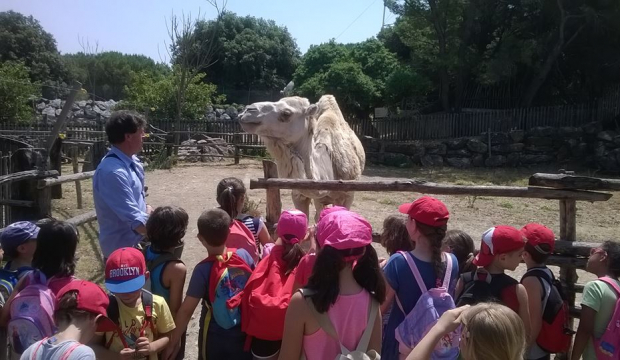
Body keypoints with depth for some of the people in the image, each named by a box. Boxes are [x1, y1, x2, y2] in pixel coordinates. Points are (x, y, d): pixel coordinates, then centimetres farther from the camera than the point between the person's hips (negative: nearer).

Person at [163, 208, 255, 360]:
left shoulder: (203, 269, -23)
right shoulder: (244, 255, -13)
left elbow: (186, 310, -20)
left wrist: (173, 342, -10)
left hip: (215, 337, -3)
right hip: (245, 332, 3)